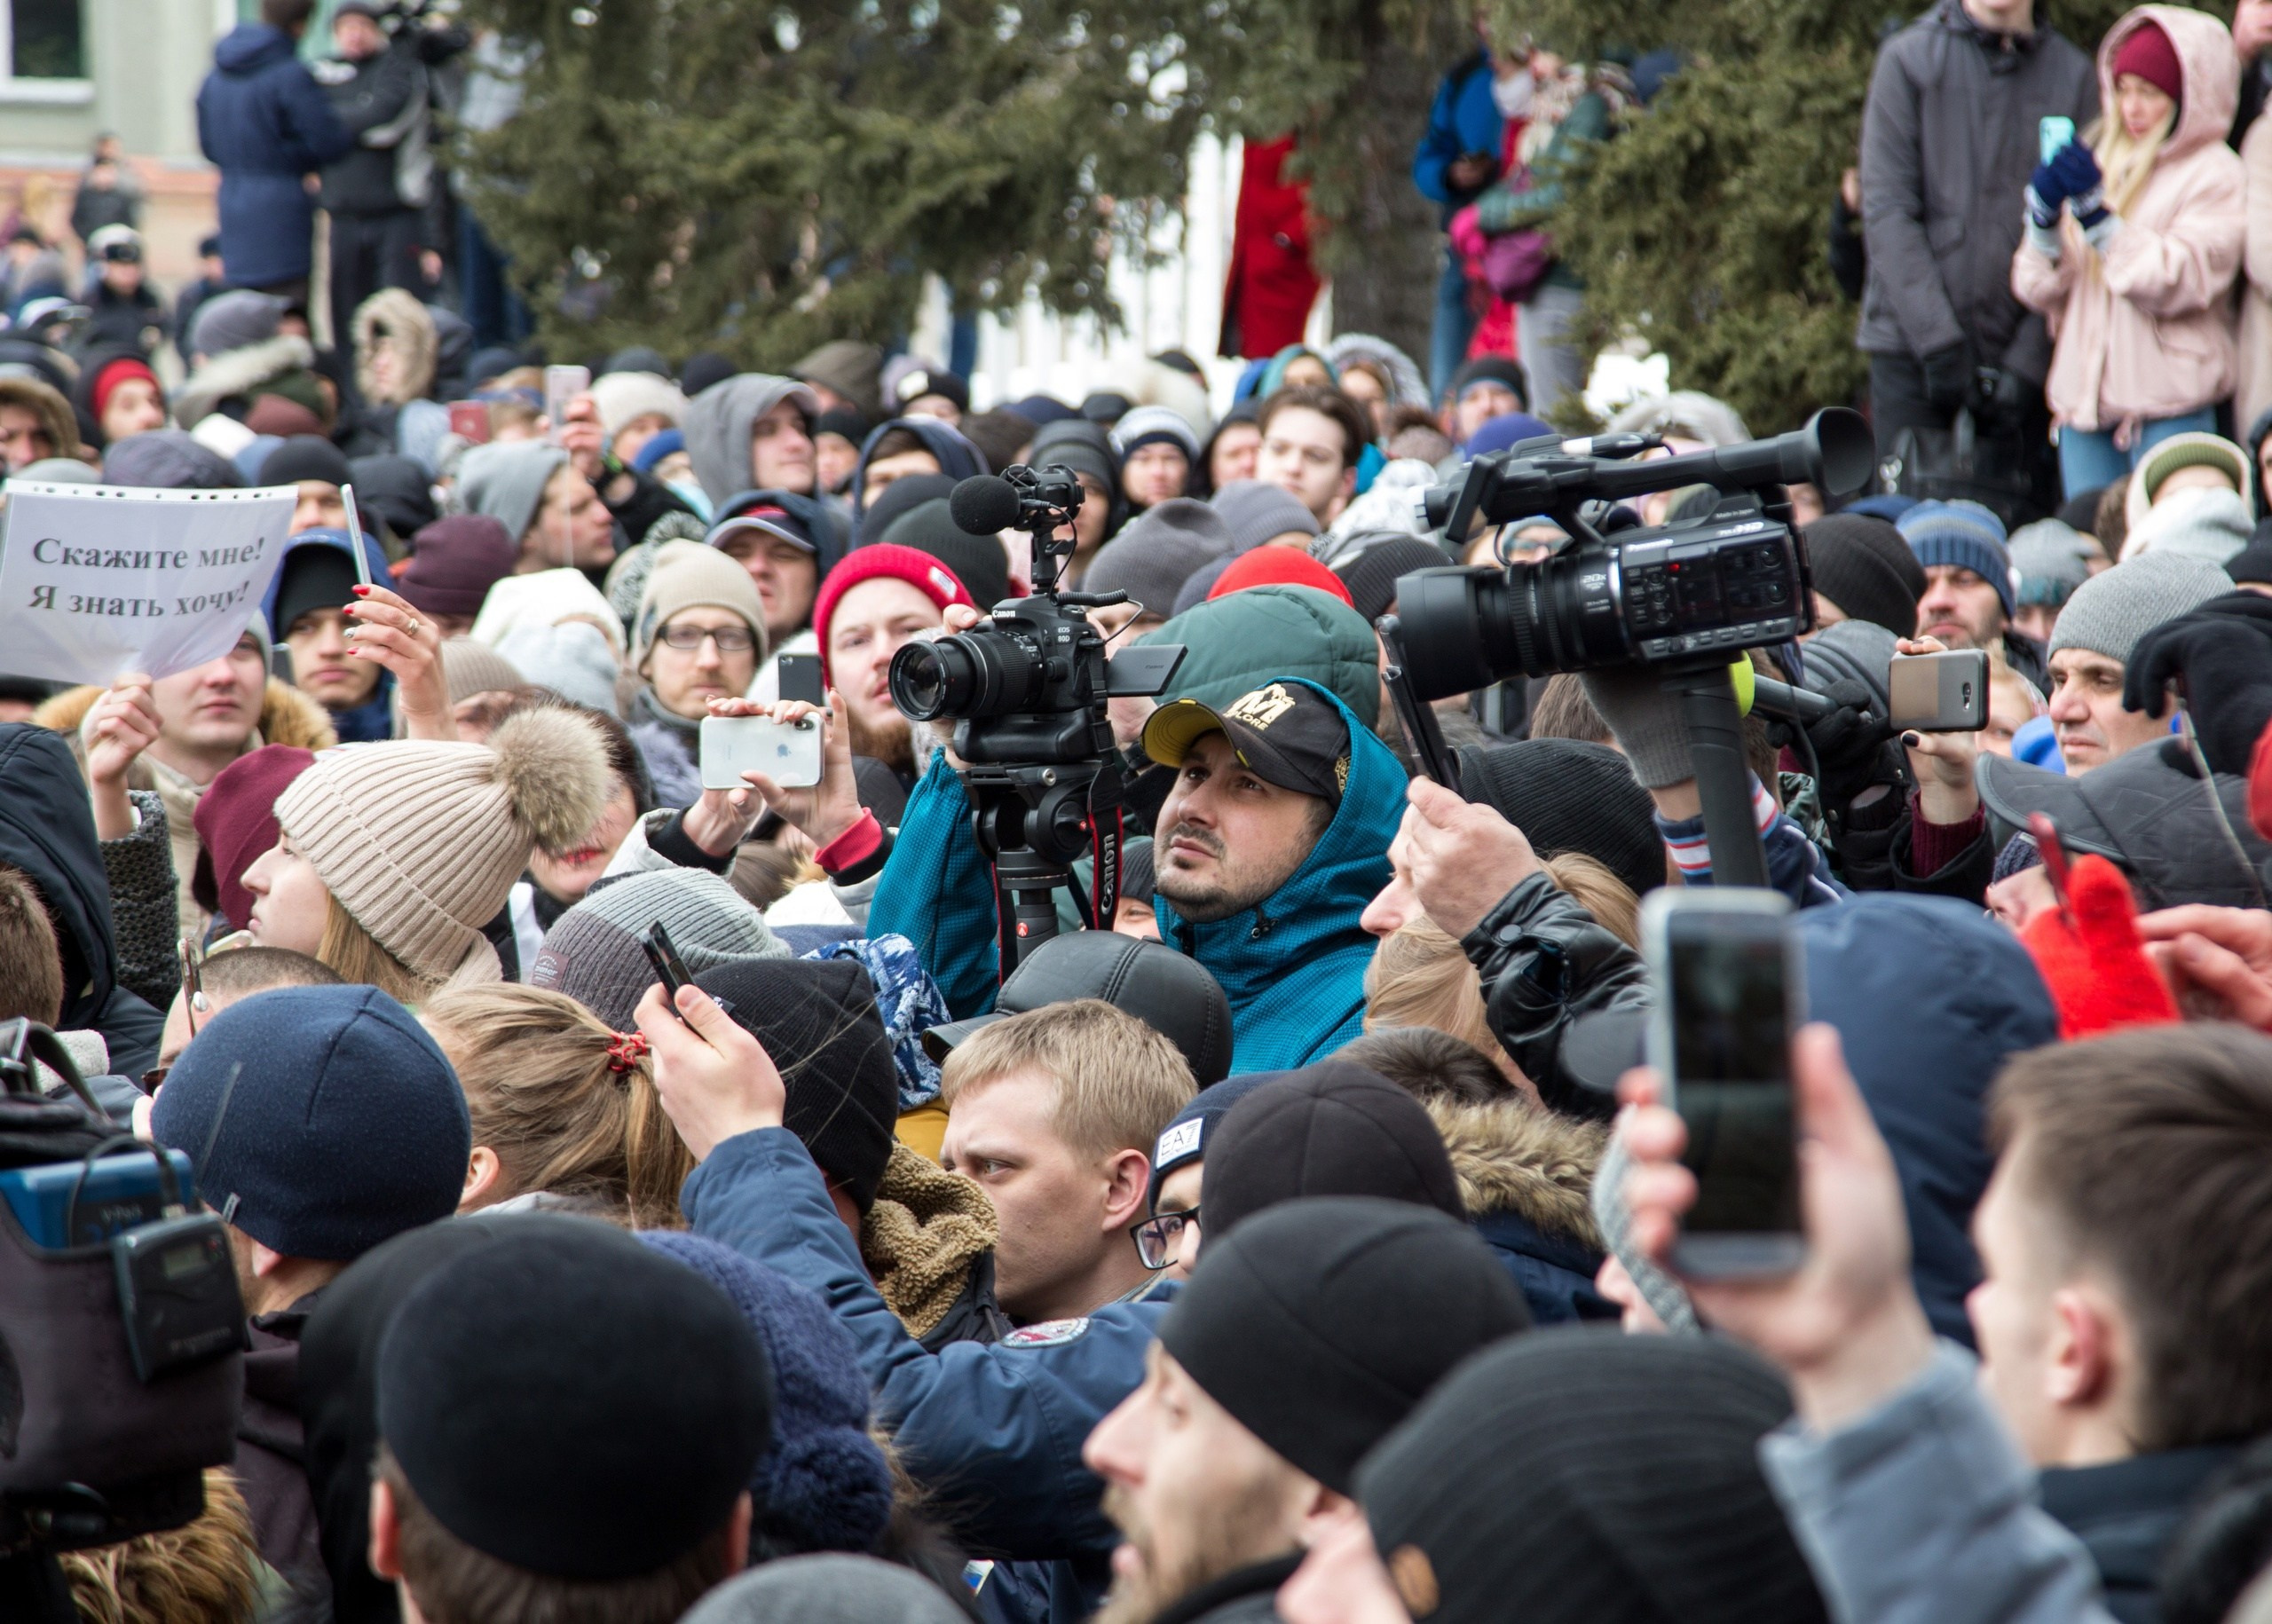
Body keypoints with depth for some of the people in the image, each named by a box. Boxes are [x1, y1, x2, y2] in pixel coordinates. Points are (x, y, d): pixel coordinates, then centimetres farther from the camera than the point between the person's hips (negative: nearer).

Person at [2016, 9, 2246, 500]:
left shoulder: (2215, 175, -1)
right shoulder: (2103, 164, 17)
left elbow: (2178, 283, -15)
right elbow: (2040, 291, 12)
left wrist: (2098, 217, -17)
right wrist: (2045, 220, -6)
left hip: (2169, 406, -6)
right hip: (2084, 397, 6)